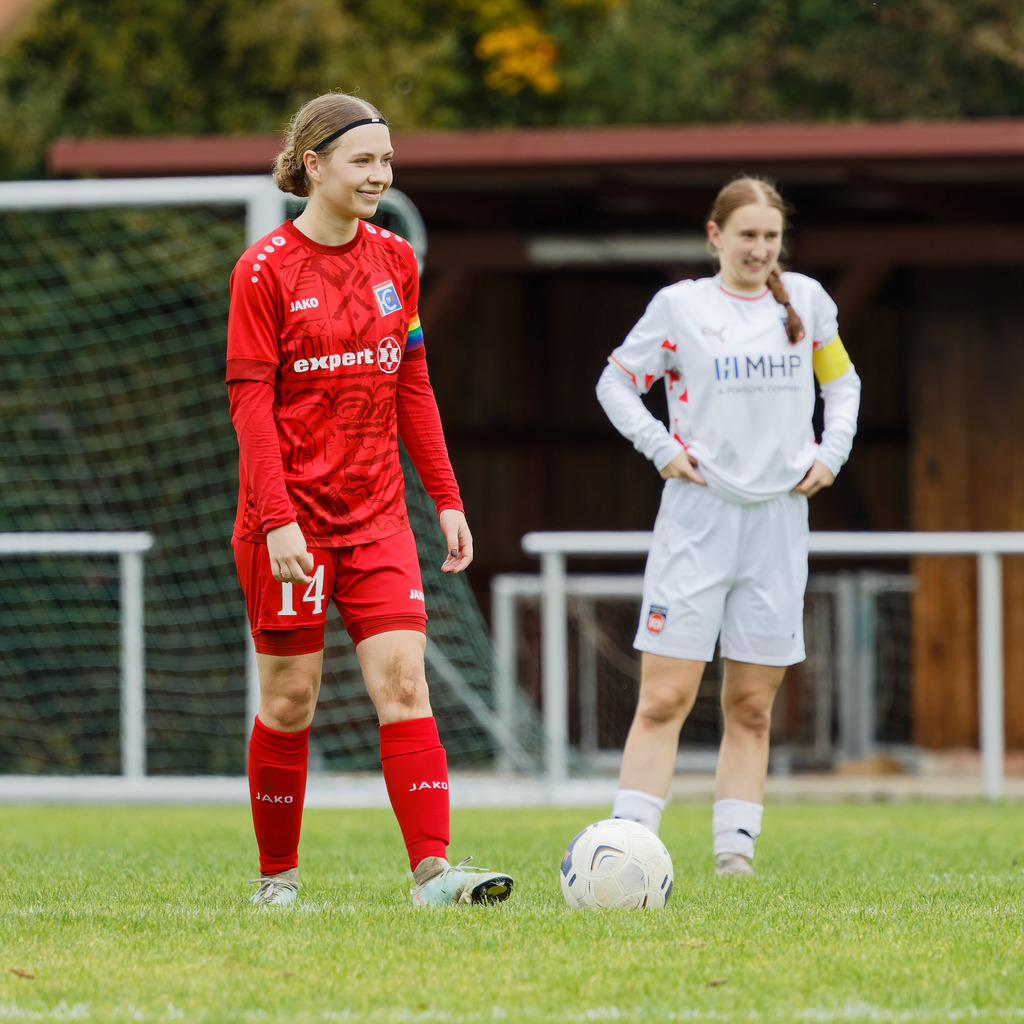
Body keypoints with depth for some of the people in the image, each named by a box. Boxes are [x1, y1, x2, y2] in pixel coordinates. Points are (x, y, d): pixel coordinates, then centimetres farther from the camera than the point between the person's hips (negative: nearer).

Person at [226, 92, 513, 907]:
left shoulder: (395, 260, 9)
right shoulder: (266, 269, -7)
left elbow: (412, 385, 14)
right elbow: (250, 400, -11)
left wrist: (446, 497, 8)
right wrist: (277, 519, -18)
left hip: (376, 514, 4)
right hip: (290, 517, -4)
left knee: (403, 681, -8)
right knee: (290, 699, 2)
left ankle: (433, 869, -15)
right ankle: (278, 877, 15)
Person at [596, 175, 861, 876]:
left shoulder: (806, 300, 9)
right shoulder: (680, 305, 1)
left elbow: (842, 381, 23)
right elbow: (616, 383, 9)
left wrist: (832, 454, 8)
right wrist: (661, 448, -4)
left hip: (779, 521, 3)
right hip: (699, 515, -3)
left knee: (752, 708, 4)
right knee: (665, 699, -9)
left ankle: (734, 857, 7)